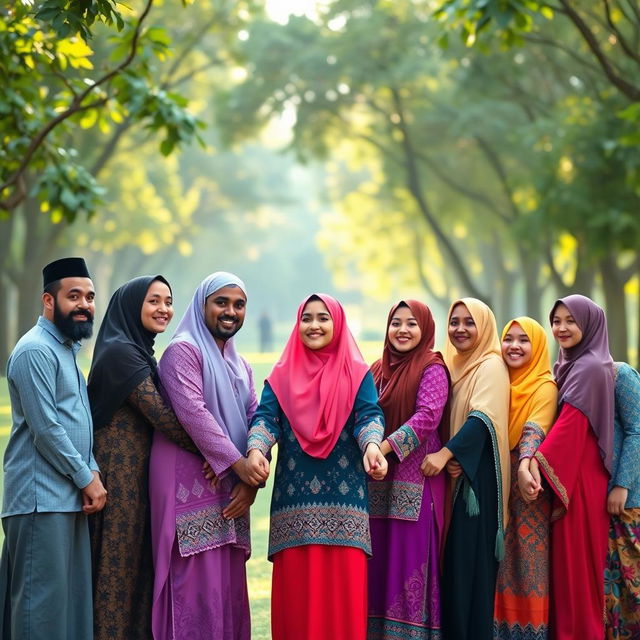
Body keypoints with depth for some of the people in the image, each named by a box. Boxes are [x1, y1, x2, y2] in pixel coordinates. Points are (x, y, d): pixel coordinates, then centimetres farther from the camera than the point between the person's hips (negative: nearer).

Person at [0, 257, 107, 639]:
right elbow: (46, 428, -16)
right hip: (42, 497, -9)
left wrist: (93, 472, 5)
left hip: (70, 499, 9)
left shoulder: (68, 350, 19)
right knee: (43, 596, -8)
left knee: (71, 598, 10)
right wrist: (86, 478, -10)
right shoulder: (35, 350, -11)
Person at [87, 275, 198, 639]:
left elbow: (158, 417, 14)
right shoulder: (120, 353, -11)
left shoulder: (141, 353, 18)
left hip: (139, 470, 9)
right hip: (120, 470, -9)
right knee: (119, 560, -5)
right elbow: (160, 415, -18)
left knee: (139, 562, 9)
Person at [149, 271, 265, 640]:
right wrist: (237, 464, -19)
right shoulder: (183, 350, -3)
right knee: (197, 578, -9)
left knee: (228, 581, 6)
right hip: (191, 484, -7)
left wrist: (252, 479, -7)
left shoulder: (240, 366, 20)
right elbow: (192, 412, -15)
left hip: (232, 489, 7)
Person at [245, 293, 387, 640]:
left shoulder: (357, 374, 8)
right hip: (294, 498, 1)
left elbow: (369, 416, -5)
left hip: (344, 499, -1)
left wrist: (372, 446, -28)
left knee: (342, 589, -4)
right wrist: (256, 449, -23)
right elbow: (265, 417, 0)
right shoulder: (282, 376, 12)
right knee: (297, 591, -1)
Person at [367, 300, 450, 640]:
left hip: (415, 480, -6)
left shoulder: (432, 369, -3)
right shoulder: (379, 369, 16)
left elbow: (427, 416, -15)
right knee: (378, 559, 5)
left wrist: (385, 446, -24)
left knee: (410, 558, -6)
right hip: (377, 481, 6)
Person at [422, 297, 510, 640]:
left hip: (477, 475, -7)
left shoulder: (491, 366, -6)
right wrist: (449, 459, -4)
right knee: (452, 559, 6)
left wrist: (447, 453, -30)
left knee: (471, 558, -9)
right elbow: (445, 420, 15)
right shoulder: (454, 366, 17)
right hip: (452, 473, 7)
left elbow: (483, 418, -20)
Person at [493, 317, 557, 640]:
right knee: (501, 561, 6)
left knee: (530, 559, -6)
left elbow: (535, 429, -21)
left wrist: (524, 466, -38)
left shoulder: (545, 386, -5)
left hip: (527, 483, -6)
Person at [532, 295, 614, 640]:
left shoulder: (590, 368, -13)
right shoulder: (571, 365, 16)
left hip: (577, 476, -9)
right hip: (569, 472, 9)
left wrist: (537, 463, -29)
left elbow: (569, 425, -23)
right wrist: (536, 459, 4)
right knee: (569, 558, 12)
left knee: (574, 559, -5)